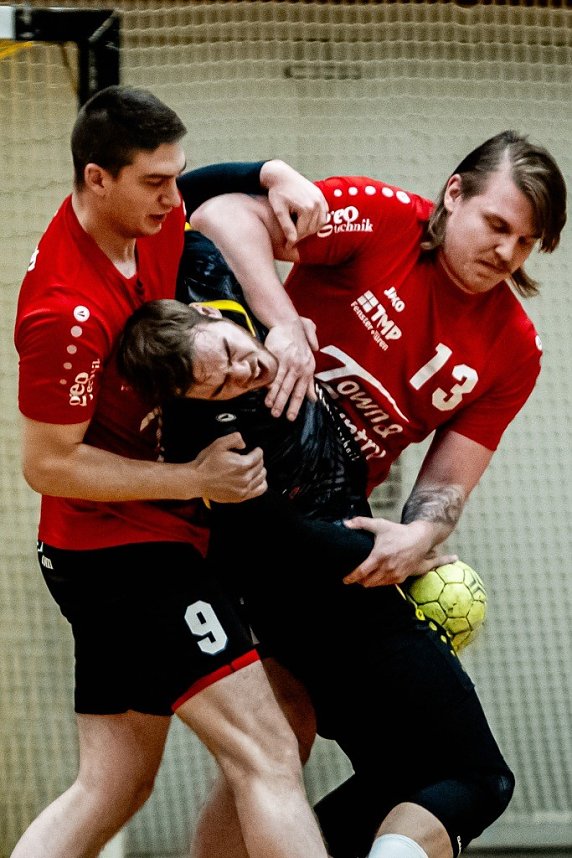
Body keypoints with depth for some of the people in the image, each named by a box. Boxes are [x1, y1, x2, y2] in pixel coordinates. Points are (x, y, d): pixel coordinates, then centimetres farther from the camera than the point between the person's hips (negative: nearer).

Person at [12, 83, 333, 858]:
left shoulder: (145, 221, 0)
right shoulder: (68, 311, -25)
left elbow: (223, 187, 20)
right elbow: (47, 465, -20)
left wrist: (281, 176, -3)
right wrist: (194, 480, -21)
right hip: (126, 551, -10)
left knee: (113, 786, 12)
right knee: (266, 758, -13)